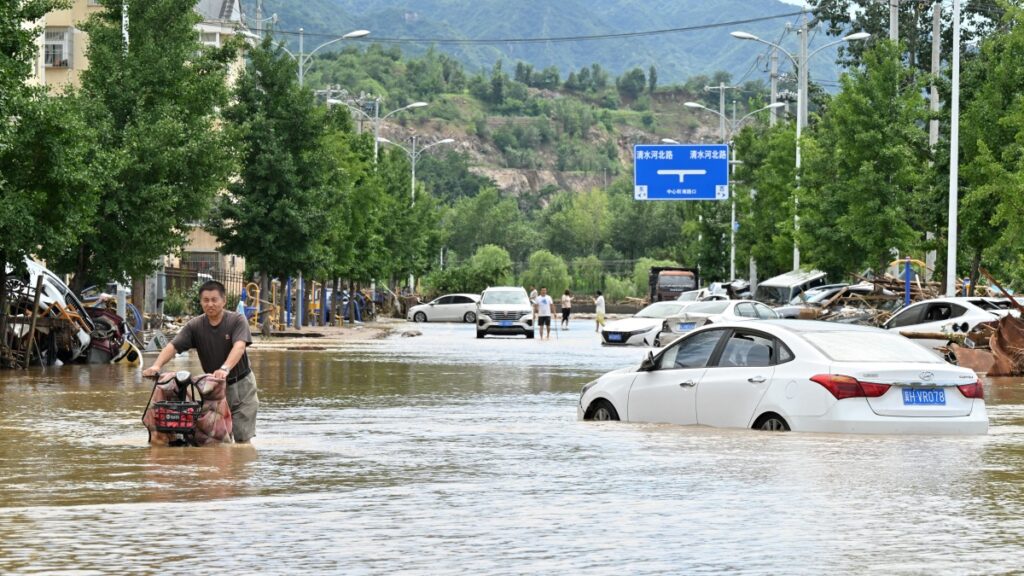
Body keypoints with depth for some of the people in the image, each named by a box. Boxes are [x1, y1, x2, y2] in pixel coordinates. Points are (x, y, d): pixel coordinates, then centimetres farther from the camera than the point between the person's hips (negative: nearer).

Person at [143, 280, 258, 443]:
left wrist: (225, 369, -48)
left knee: (243, 438, -6)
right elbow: (173, 346, -14)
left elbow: (239, 347, -29)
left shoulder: (237, 320, -12)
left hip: (240, 386, -3)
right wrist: (157, 365, -34)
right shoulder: (195, 326, -3)